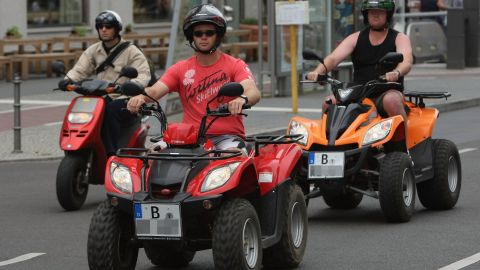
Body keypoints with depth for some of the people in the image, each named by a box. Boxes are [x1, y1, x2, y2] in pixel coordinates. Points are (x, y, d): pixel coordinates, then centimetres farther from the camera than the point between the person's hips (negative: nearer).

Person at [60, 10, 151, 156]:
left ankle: (112, 153, -32)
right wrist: (68, 79, -19)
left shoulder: (131, 51, -1)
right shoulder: (93, 50, 14)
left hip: (125, 101, -5)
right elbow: (80, 69, 4)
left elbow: (144, 74, -12)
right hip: (101, 99, 5)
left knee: (110, 110, -36)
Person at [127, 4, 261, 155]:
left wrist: (242, 99, -40)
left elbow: (253, 92, -14)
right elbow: (155, 91, 0)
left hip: (227, 136, -3)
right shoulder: (180, 69, 13)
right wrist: (140, 97, -26)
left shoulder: (235, 65, 4)